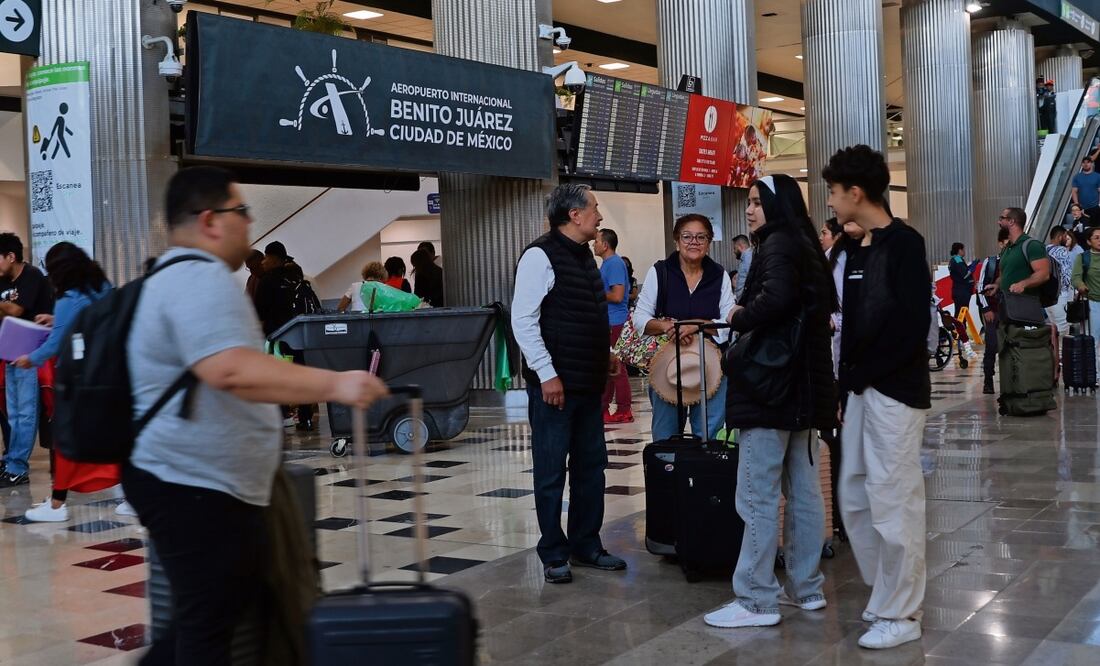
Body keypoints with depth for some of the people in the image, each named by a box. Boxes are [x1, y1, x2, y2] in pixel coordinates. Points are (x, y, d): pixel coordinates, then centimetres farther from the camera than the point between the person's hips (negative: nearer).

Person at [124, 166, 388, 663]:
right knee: (208, 624, -2)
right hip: (196, 487, -11)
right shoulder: (201, 279, -19)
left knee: (213, 613, 20)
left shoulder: (176, 277, 17)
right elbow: (231, 371, -33)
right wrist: (333, 385, -35)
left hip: (192, 482, 11)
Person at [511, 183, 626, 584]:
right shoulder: (541, 256, -12)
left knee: (591, 466, 13)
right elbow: (523, 319, -17)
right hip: (554, 385, -9)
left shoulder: (585, 256, 15)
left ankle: (586, 545, 25)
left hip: (588, 384, 9)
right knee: (552, 471, 1)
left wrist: (605, 358, 17)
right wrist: (546, 374, -19)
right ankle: (553, 555, 11)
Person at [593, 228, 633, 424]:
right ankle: (603, 408, 19)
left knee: (615, 367, -5)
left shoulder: (615, 264, -15)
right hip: (607, 322, 10)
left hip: (615, 323, -10)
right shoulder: (606, 263, 16)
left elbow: (617, 296, -23)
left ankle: (624, 411, 0)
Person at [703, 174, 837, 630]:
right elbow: (823, 306, 18)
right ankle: (807, 588, 19)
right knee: (803, 490, 12)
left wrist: (739, 317, -13)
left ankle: (756, 600, -3)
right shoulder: (806, 246, 16)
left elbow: (775, 298, -31)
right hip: (804, 382, 10)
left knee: (757, 494, -6)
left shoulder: (777, 244, -12)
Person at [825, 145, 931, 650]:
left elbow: (912, 326, -19)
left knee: (892, 504, -3)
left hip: (895, 393, -9)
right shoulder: (866, 250, 15)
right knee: (855, 501, 12)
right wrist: (849, 386, 9)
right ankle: (884, 595, 25)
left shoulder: (904, 243, -11)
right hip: (863, 392, 9)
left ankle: (901, 614, 7)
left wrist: (861, 375, -12)